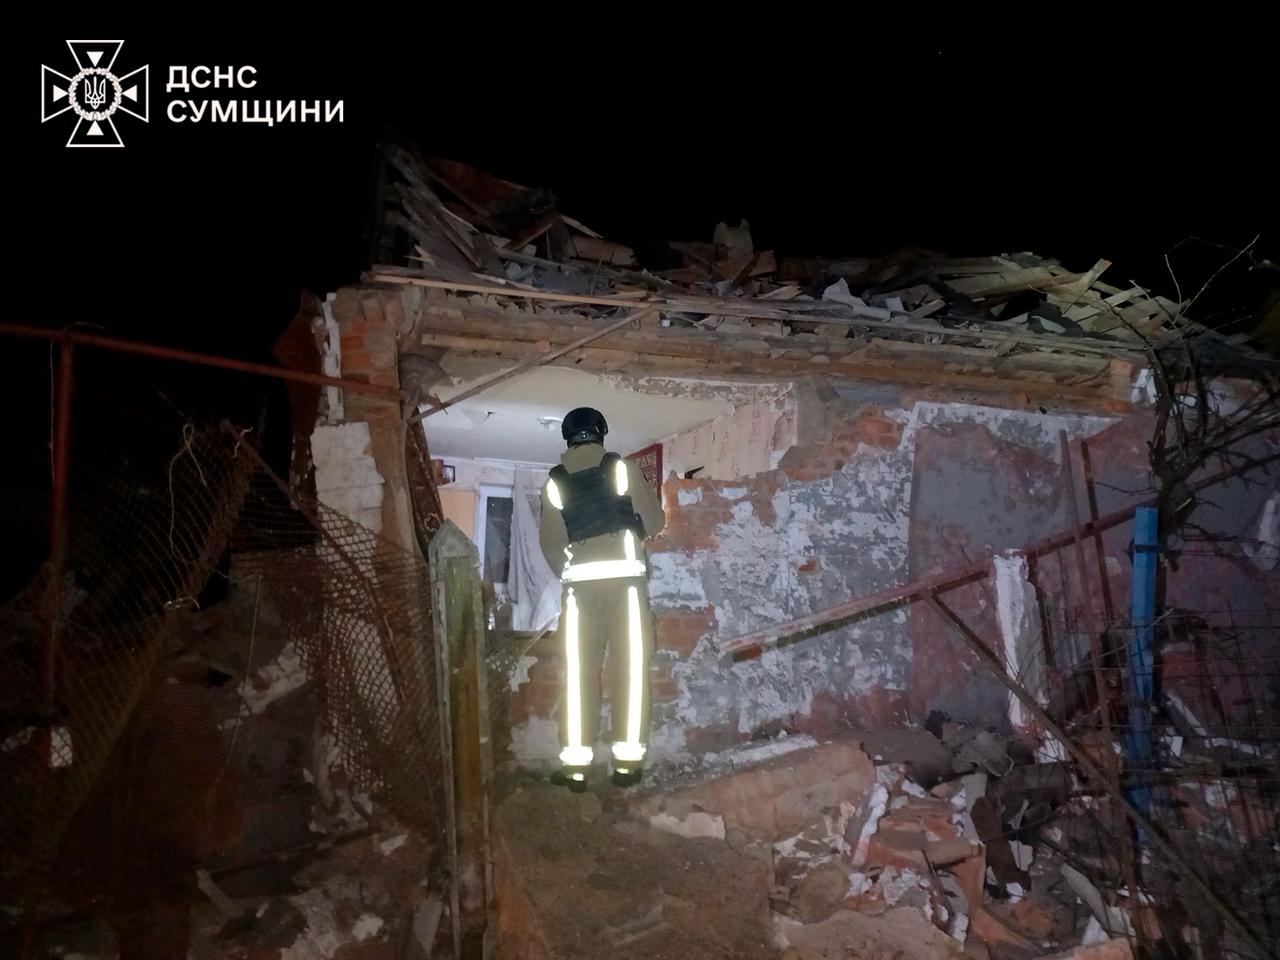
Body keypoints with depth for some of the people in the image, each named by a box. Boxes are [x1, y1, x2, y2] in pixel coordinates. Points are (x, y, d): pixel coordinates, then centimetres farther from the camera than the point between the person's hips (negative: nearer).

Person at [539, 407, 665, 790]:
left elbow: (550, 542, 6)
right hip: (625, 574, -1)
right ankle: (627, 759, 4)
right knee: (629, 668, 4)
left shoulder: (555, 480, 9)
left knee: (580, 672, 5)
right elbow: (654, 521, 4)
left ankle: (576, 763, 5)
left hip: (581, 579, 2)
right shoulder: (622, 467, 4)